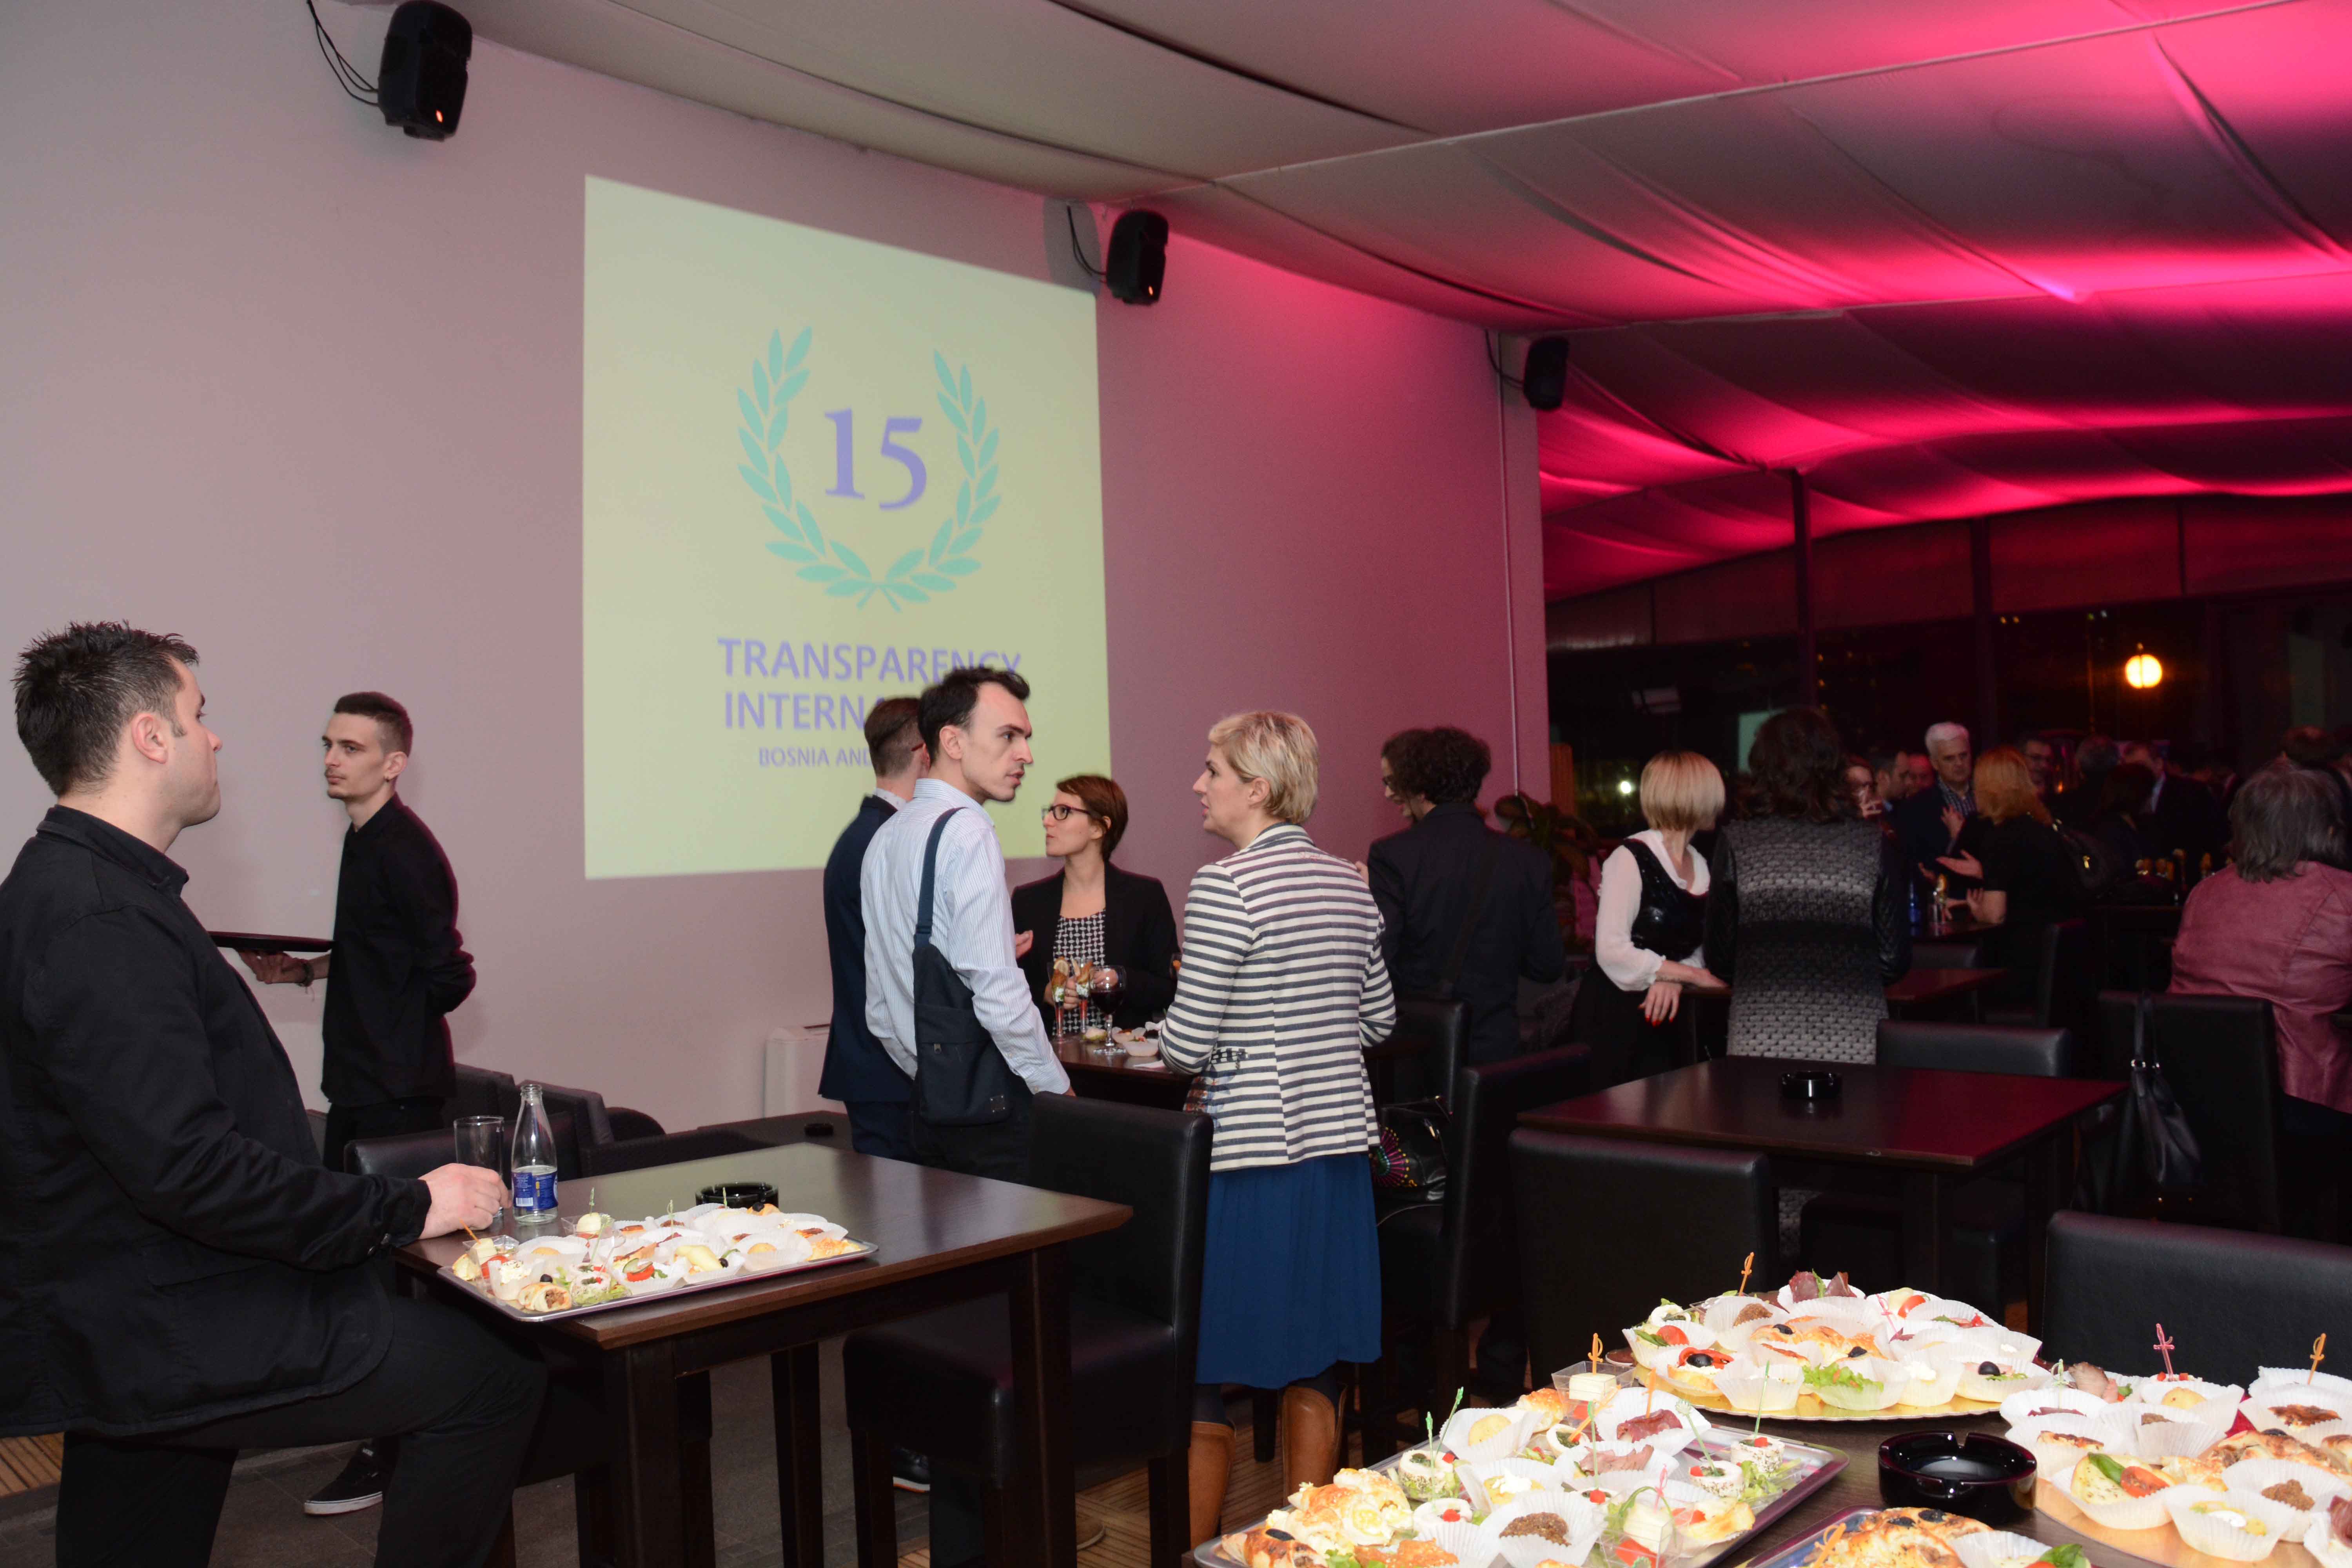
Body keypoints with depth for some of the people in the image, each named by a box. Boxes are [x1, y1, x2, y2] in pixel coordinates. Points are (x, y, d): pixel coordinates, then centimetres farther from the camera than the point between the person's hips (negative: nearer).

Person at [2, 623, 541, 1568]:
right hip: (170, 1338, -11)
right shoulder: (99, 920, -21)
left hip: (121, 1331, 11)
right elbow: (186, 1165, -27)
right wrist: (404, 1210, -20)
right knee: (495, 1376, -12)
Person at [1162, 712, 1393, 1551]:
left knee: (1203, 1369, 6)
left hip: (1250, 1157, -7)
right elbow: (1379, 1017, 15)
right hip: (1337, 1143, 7)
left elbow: (1186, 1046, -15)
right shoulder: (1350, 883, 6)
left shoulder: (1226, 885, -15)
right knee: (1314, 1368, 15)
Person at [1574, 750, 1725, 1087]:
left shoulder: (1699, 866, 13)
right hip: (1615, 1018, -7)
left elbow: (1694, 948, 11)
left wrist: (1673, 979, -12)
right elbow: (1612, 951, -20)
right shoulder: (1630, 859, -12)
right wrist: (1693, 974, -15)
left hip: (1663, 1018, 7)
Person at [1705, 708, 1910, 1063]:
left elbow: (1719, 960, 1)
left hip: (1761, 1044, -1)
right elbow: (1895, 961, 3)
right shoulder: (1874, 845, 1)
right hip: (1855, 1044, 1)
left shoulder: (1735, 843, -2)